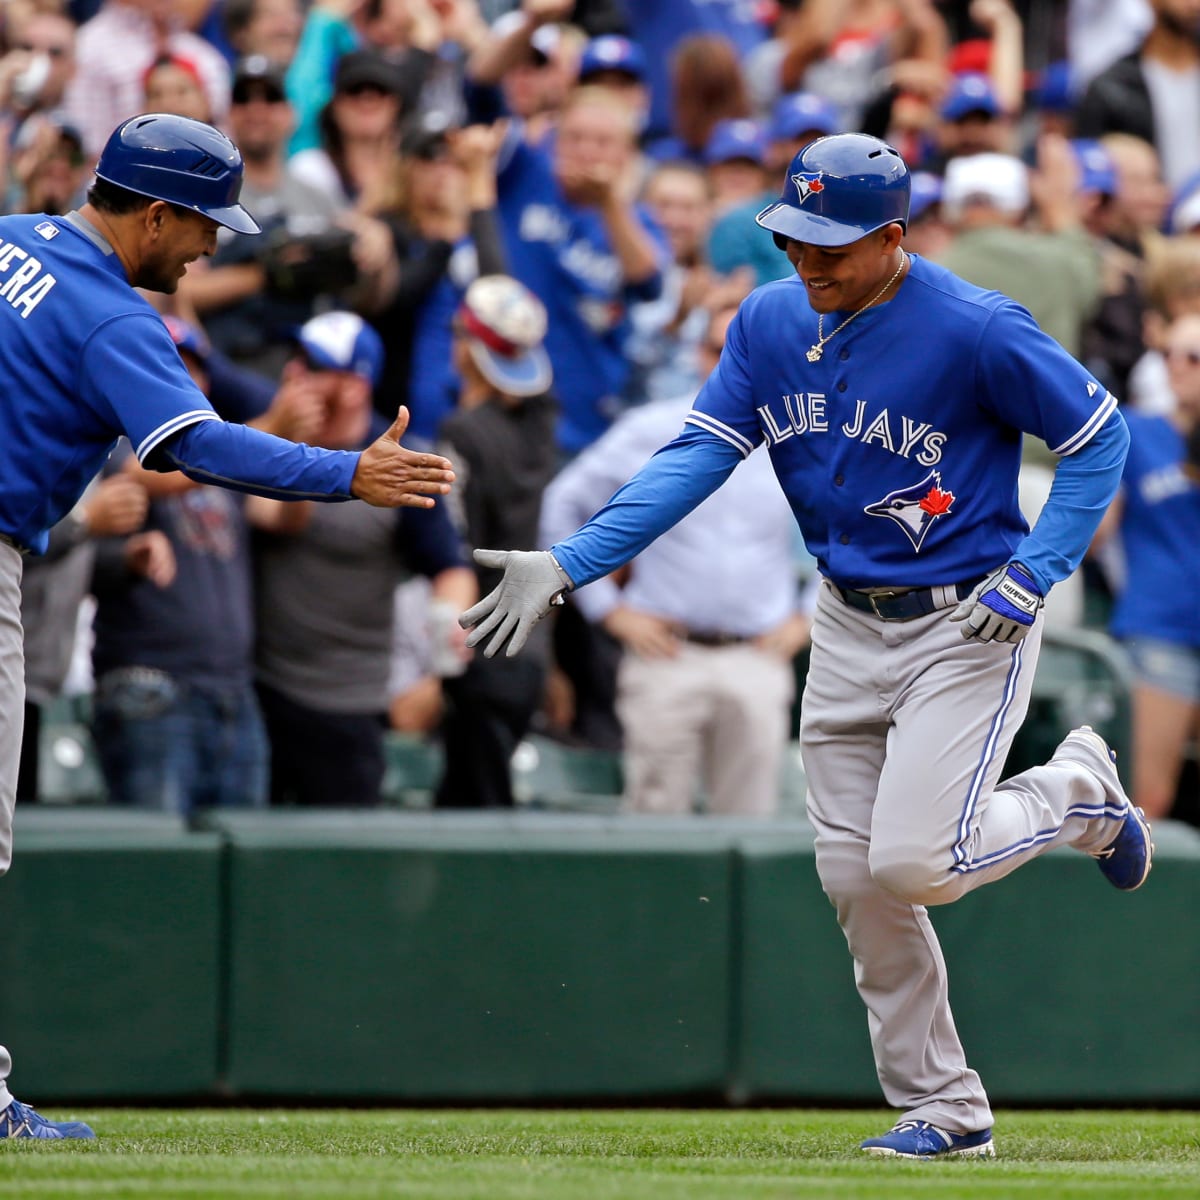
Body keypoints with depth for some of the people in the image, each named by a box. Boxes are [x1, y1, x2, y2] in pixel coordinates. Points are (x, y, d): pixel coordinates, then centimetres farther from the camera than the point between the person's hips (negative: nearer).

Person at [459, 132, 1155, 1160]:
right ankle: (944, 1110, 17)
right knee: (856, 882, 4)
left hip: (966, 624, -6)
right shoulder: (771, 323, -1)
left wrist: (1033, 576, -17)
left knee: (914, 864, -17)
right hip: (848, 626, 6)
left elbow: (1100, 437, -9)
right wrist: (567, 564, -17)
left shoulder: (976, 331, -18)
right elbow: (697, 457, -6)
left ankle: (1079, 793, 13)